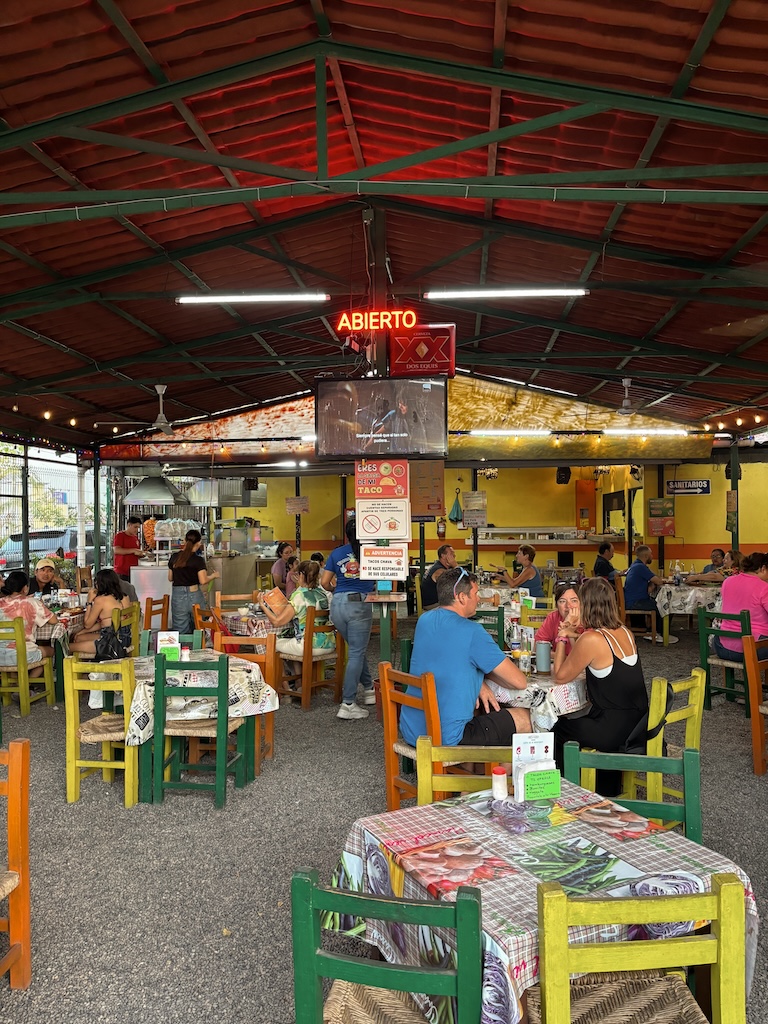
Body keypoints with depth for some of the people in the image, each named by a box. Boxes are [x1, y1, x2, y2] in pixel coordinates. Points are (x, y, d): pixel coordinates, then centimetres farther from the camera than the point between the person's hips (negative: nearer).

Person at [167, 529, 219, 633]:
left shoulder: (174, 557, 3)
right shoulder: (198, 560, -10)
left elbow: (170, 578, 11)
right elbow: (203, 581, -16)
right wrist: (213, 576, 2)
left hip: (177, 596, 3)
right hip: (193, 596, -3)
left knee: (180, 631, 5)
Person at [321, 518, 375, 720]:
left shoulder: (336, 553, 8)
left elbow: (324, 582, 7)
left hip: (338, 604, 4)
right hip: (360, 604, -4)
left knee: (357, 649, 21)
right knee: (356, 653, -1)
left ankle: (369, 689, 33)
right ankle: (348, 704, -4)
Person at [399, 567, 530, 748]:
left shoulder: (424, 620, 5)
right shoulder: (472, 632, -16)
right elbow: (520, 682, -11)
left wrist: (478, 682, 6)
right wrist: (486, 673, 8)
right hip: (445, 739, -8)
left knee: (480, 708, 32)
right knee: (525, 717, 9)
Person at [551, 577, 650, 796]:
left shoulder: (591, 639, -21)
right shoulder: (625, 633, 3)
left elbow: (560, 677, -8)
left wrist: (561, 640, 1)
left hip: (615, 731, -7)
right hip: (639, 726, 7)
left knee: (559, 729, 17)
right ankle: (609, 791, 41)